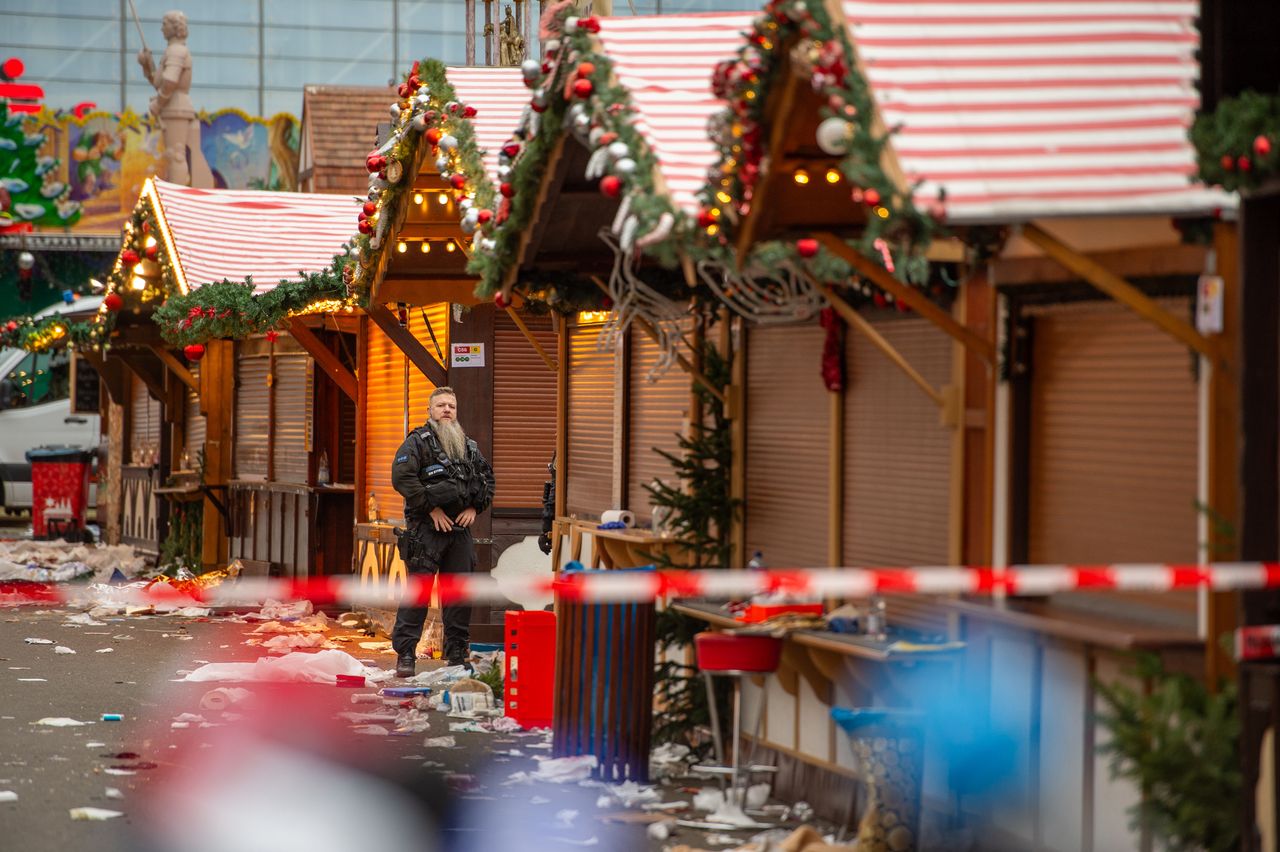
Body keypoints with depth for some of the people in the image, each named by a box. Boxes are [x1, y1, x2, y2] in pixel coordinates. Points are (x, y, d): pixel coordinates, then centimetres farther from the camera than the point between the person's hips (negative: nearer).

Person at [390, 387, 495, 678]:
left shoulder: (469, 446, 15)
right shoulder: (417, 442, -3)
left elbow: (487, 477, 23)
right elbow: (401, 477, -14)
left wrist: (475, 507, 6)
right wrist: (431, 509, -14)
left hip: (460, 530, 5)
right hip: (426, 530, -5)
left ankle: (457, 654, 14)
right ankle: (405, 654, -5)